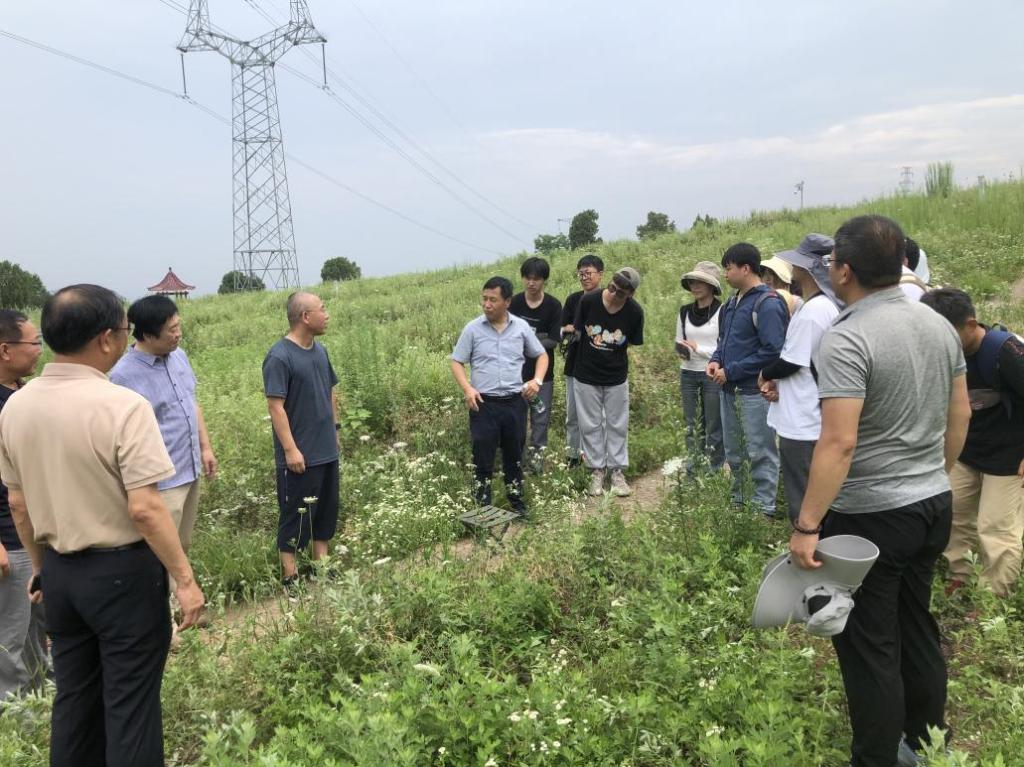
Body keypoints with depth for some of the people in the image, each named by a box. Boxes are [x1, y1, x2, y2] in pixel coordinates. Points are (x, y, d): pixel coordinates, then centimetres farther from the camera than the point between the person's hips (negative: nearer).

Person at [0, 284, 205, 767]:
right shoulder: (122, 406, -22)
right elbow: (144, 509, -24)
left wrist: (40, 566, 22)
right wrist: (184, 579, -15)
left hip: (60, 572, 6)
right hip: (122, 571, -6)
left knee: (73, 698, 21)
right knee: (129, 704, 8)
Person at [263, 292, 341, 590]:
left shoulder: (320, 350, 8)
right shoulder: (279, 357, -16)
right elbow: (276, 406, -18)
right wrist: (290, 449, -19)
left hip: (327, 451, 8)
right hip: (300, 454, -8)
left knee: (327, 509, 16)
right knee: (295, 515, 2)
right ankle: (290, 577, 14)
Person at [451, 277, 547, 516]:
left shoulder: (521, 327, 1)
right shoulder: (473, 328, -4)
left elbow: (541, 355, 11)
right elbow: (457, 362, 1)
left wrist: (537, 380, -6)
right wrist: (467, 389, -15)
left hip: (514, 402, 2)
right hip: (484, 403, -2)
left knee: (514, 453, 15)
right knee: (482, 454, 3)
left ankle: (516, 498, 31)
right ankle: (483, 504, 16)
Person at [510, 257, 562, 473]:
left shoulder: (553, 306, -9)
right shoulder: (515, 303, -5)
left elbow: (553, 341, -10)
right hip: (517, 369, 1)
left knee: (541, 415, 7)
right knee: (517, 414, 10)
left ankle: (537, 452, 21)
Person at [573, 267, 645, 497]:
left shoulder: (634, 312, -13)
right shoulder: (588, 301, -15)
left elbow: (633, 343, 0)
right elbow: (576, 332, 0)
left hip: (617, 378, 0)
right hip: (586, 376, 0)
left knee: (617, 425, 9)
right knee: (590, 425, 8)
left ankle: (617, 471, 23)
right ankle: (597, 471, 22)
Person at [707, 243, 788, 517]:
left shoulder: (768, 304, -15)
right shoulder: (734, 301, 12)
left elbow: (773, 351, -21)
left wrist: (731, 371, -18)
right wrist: (716, 360, 1)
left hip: (754, 391, -9)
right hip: (730, 390, 9)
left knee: (760, 453, 0)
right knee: (733, 452, 18)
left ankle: (764, 509, 9)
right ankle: (737, 501, 31)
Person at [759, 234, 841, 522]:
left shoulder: (811, 310, -22)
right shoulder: (828, 306, 10)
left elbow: (791, 362, -20)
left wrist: (765, 375, 0)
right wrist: (776, 381, 1)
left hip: (801, 425, -10)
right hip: (813, 420, 10)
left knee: (803, 503, 1)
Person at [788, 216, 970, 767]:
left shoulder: (847, 340, -22)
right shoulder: (939, 325, 4)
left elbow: (839, 442, -28)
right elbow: (960, 413, 12)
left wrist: (806, 525, -24)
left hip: (871, 518, -8)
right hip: (933, 505, 8)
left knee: (869, 648, 6)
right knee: (918, 632, 22)